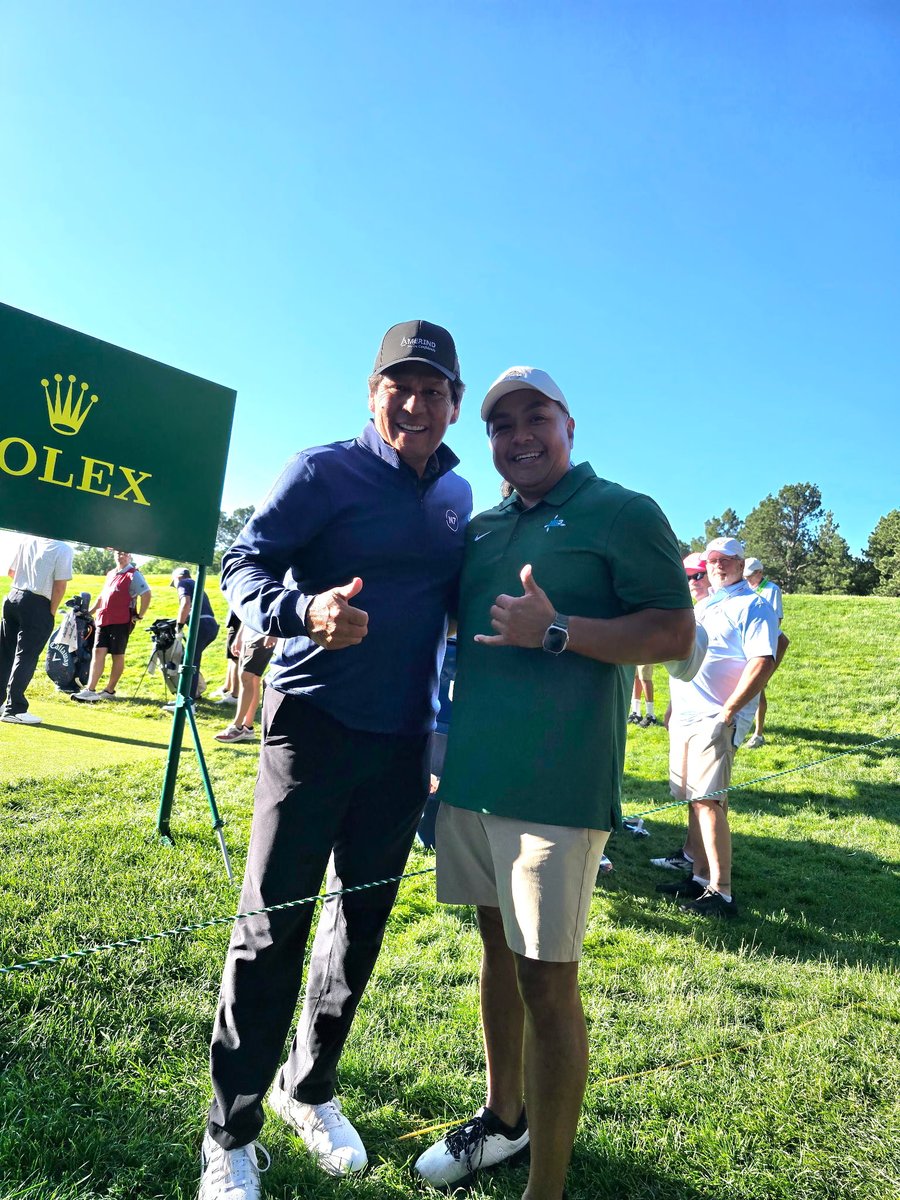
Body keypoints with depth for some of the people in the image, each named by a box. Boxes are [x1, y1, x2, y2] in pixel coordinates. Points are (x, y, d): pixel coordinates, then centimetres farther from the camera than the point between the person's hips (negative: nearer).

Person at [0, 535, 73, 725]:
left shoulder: (26, 540, 8)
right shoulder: (63, 549, -10)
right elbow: (59, 586, -13)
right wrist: (51, 613, -5)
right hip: (37, 606, -6)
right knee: (26, 657, -2)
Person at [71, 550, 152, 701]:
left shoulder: (133, 575, -5)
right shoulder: (111, 574, 19)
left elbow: (147, 594, -14)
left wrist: (139, 616, -13)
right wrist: (89, 611, 24)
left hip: (121, 622, -7)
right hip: (103, 620, 7)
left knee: (117, 655, 2)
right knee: (98, 652, -2)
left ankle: (110, 690, 10)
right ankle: (90, 690, -5)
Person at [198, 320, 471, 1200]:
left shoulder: (456, 495, 9)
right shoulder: (325, 470, -6)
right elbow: (243, 564, -9)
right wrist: (303, 611, -29)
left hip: (403, 738, 5)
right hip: (313, 722, -5)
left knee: (363, 920, 15)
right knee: (273, 925, 2)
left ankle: (308, 1089, 38)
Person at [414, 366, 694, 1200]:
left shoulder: (623, 513, -4)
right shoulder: (480, 530, 14)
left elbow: (675, 633, -11)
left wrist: (556, 631, -22)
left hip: (557, 785, -6)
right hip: (470, 776, 7)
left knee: (546, 979, 2)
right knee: (496, 946, 20)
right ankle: (504, 1118, 42)